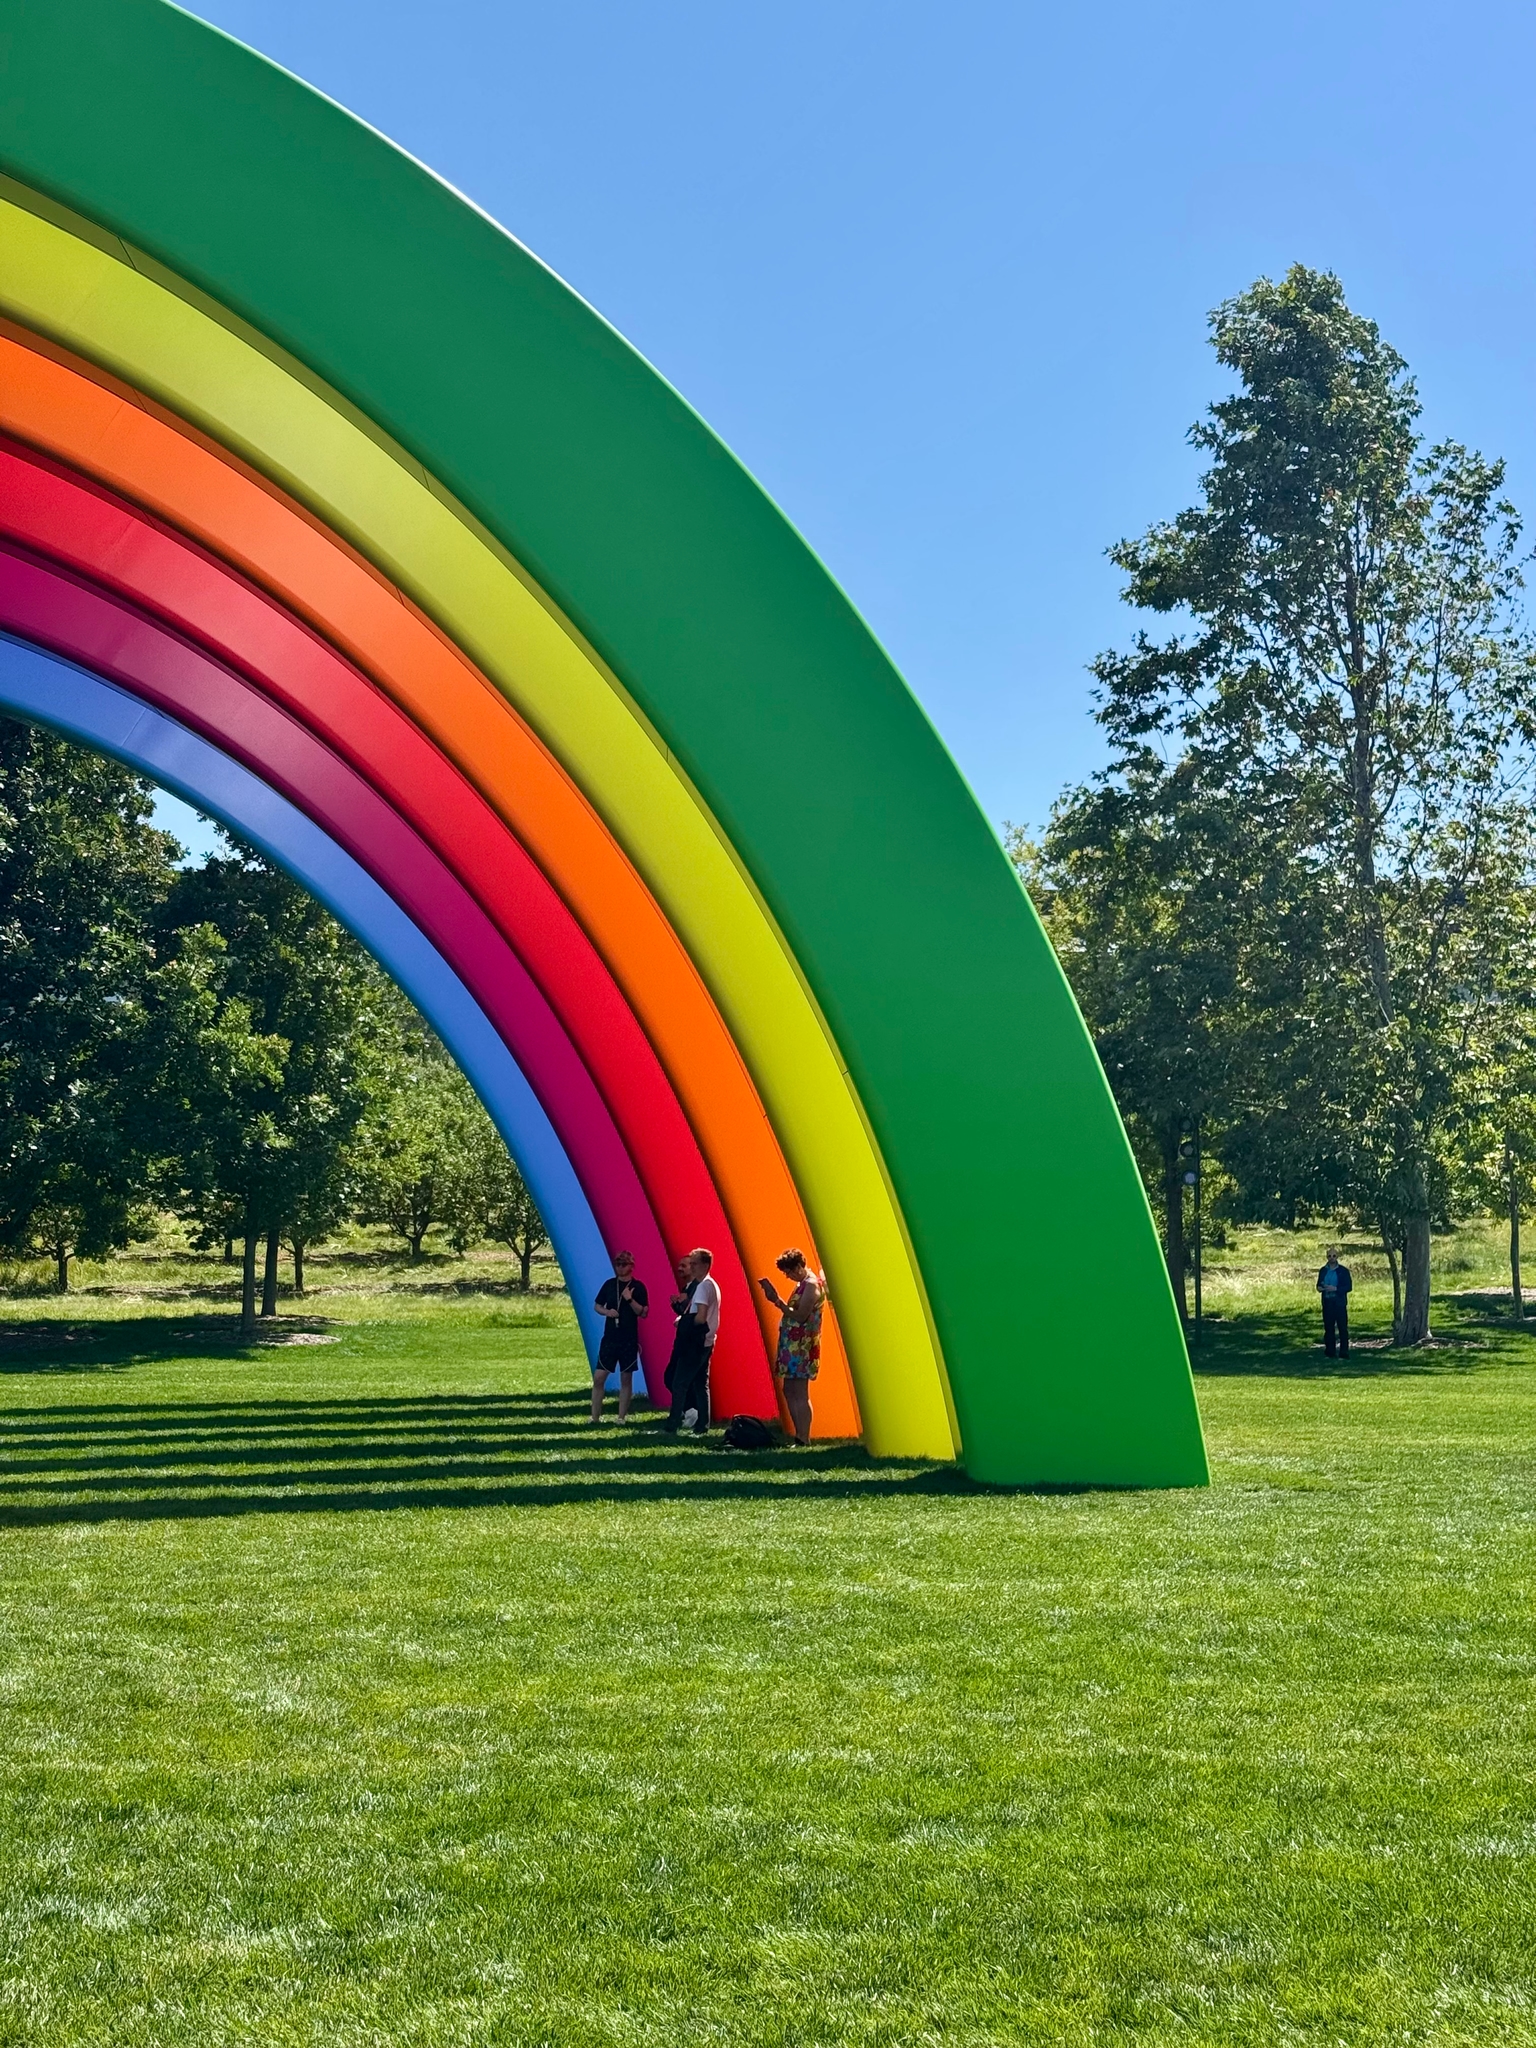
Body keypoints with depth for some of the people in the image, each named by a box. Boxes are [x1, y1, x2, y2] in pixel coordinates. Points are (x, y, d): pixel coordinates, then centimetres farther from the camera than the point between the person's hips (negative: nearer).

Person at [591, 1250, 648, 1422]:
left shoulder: (638, 1287, -3)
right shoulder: (609, 1284, 6)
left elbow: (644, 1313, -7)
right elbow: (596, 1305, 13)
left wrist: (630, 1300, -21)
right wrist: (606, 1312, -8)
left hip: (629, 1340, -2)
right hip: (609, 1338, 2)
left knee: (626, 1378, 3)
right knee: (598, 1377, -1)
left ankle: (622, 1418, 9)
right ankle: (595, 1417, 7)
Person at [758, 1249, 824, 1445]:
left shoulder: (812, 1284, -13)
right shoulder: (801, 1284, 17)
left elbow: (800, 1316, -20)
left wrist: (777, 1300, -18)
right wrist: (776, 1299, 5)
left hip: (801, 1345, -10)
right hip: (792, 1343, 10)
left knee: (799, 1393, -11)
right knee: (789, 1391, 11)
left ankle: (803, 1440, -12)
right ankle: (799, 1438, 15)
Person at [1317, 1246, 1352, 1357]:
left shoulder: (1343, 1271, -1)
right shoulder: (1323, 1271, 11)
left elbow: (1349, 1286, -5)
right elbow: (1319, 1284, 20)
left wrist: (1335, 1289, -18)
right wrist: (1319, 1288, -4)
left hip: (1339, 1303, -4)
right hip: (1327, 1303, 4)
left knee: (1342, 1327, -5)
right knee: (1328, 1327, 6)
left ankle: (1344, 1352, -3)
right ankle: (1329, 1351, 12)